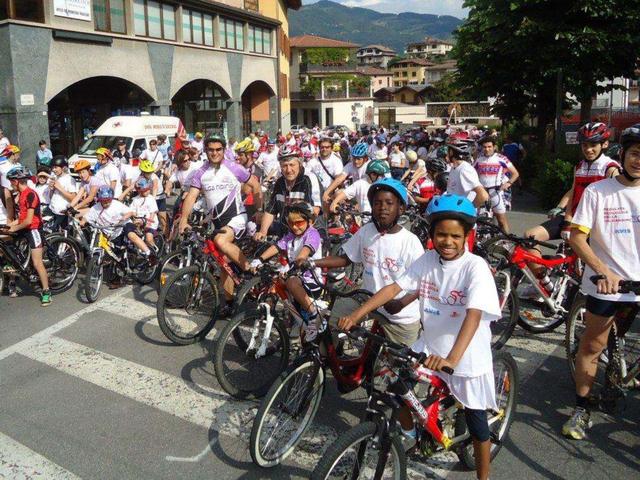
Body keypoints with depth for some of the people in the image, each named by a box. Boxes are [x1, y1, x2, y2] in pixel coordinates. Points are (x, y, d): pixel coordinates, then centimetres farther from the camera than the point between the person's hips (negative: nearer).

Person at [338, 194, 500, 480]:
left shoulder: (475, 267, -21)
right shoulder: (427, 260, -5)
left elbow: (474, 315, -32)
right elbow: (395, 287, -8)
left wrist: (452, 358, -45)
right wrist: (355, 315, -17)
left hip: (468, 358, -4)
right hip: (430, 348, 4)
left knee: (476, 423, 9)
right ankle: (410, 437, 34)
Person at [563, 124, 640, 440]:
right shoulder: (597, 192, -6)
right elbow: (577, 237, -10)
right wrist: (604, 271, -23)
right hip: (606, 283, -2)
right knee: (591, 347, 8)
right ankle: (581, 410, 22)